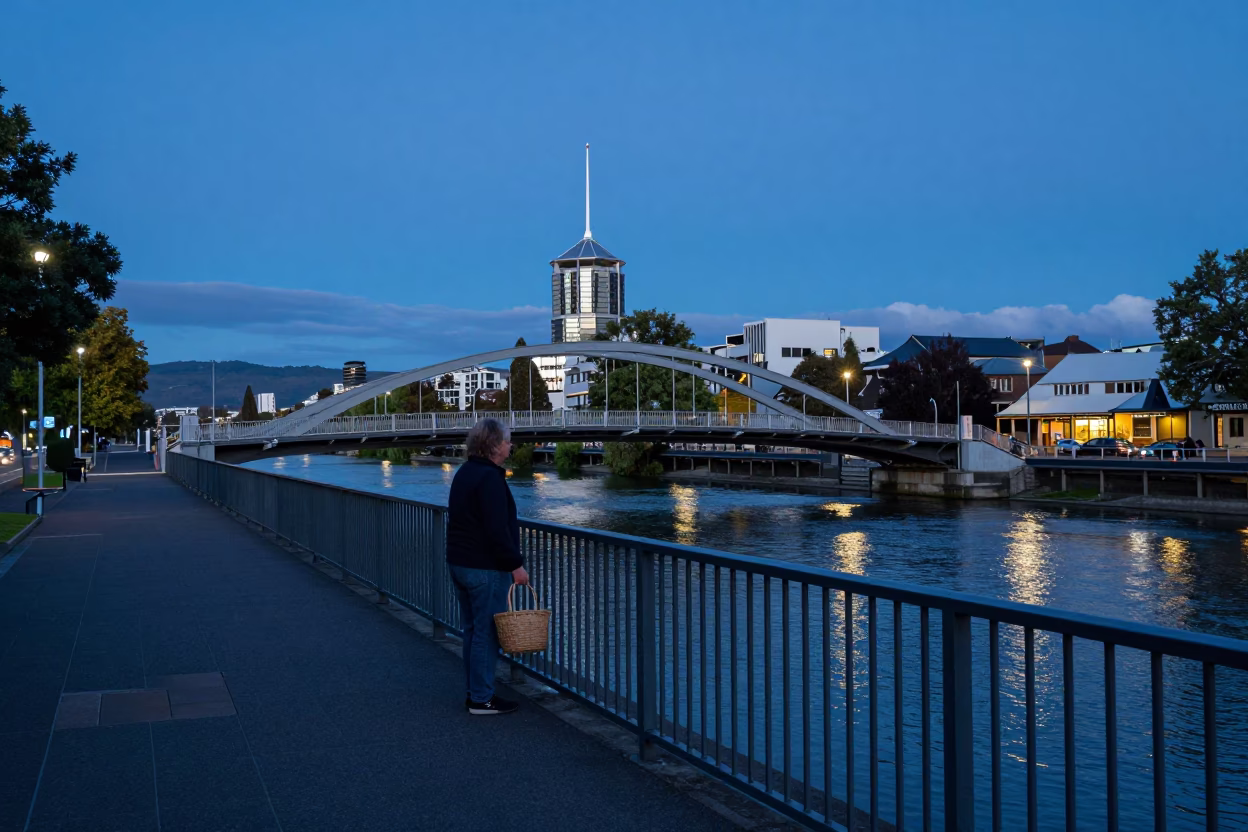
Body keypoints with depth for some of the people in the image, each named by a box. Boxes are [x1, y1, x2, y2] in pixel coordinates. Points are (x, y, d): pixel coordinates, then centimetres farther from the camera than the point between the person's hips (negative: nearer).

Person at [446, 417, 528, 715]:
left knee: (472, 630, 15)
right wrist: (516, 565, -16)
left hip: (459, 564, 10)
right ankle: (482, 699, 3)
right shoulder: (490, 478, -18)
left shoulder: (464, 474, 13)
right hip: (486, 568, -10)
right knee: (487, 633, -3)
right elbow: (497, 531, -23)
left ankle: (475, 693, 23)